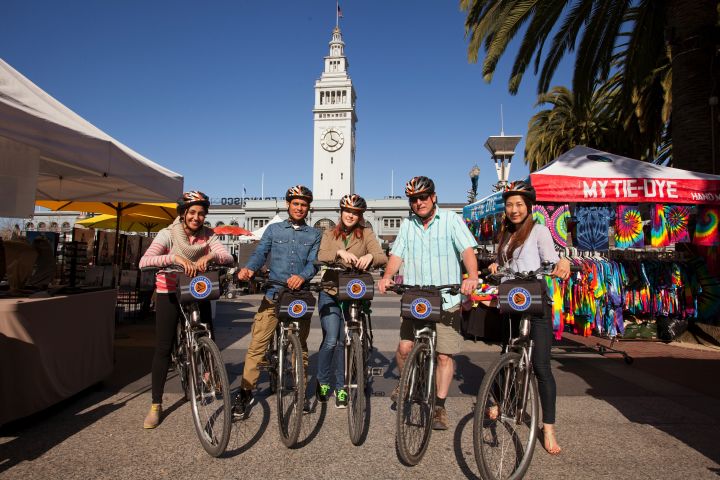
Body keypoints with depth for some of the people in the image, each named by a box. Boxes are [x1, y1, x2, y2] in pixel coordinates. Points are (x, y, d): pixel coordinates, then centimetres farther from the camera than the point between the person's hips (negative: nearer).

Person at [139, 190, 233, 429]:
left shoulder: (208, 235, -7)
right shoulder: (168, 234, -15)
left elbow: (227, 257, -19)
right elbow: (144, 262, -29)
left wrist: (209, 256, -39)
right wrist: (175, 258, -43)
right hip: (169, 294, -2)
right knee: (163, 348, -2)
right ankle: (156, 405, 10)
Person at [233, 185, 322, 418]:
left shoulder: (314, 234, 9)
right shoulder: (274, 229, 11)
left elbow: (314, 262, -4)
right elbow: (260, 253, 0)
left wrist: (302, 276, -25)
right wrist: (249, 268, -22)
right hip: (273, 296, 0)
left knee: (300, 346, 11)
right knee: (257, 345, -5)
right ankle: (245, 392, 7)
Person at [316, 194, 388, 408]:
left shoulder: (366, 234, 4)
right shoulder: (330, 234, 7)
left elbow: (383, 258, -10)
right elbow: (321, 256, -11)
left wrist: (370, 256, -32)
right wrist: (339, 252, -29)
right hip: (330, 294, 0)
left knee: (343, 342, 6)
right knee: (331, 340, -10)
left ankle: (340, 387, 23)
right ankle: (323, 381, 15)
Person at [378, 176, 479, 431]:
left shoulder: (451, 220, 0)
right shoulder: (407, 225, 11)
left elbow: (467, 249, -11)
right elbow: (397, 254, 4)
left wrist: (472, 277, -29)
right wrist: (387, 276, -15)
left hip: (446, 301, -2)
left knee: (444, 355, 1)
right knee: (404, 348, -3)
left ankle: (439, 407, 18)